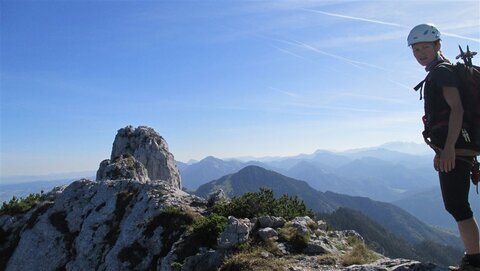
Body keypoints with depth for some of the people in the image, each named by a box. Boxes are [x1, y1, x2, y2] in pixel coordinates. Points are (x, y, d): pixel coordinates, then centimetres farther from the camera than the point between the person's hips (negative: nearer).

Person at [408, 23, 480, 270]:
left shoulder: (442, 71, -7)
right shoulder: (436, 74, 23)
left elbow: (457, 109, -20)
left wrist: (449, 147, -28)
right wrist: (439, 150, 26)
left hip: (454, 148, -11)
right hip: (450, 148, 11)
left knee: (457, 205, -10)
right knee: (456, 205, 14)